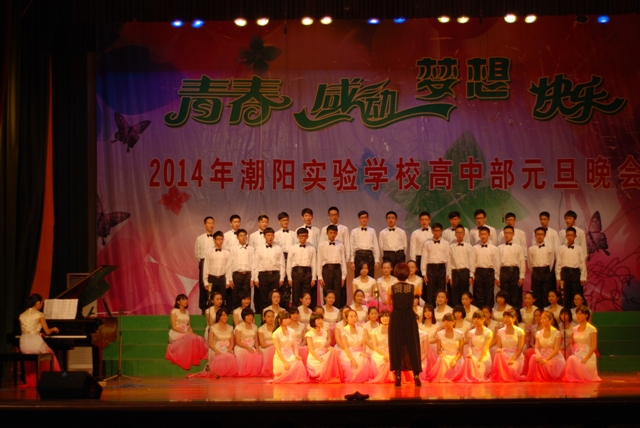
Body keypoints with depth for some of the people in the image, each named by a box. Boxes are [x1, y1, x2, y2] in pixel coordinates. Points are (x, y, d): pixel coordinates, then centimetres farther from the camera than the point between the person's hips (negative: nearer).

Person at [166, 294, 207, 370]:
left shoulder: (187, 312, 19)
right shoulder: (174, 311, 0)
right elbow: (174, 327, -8)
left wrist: (192, 333, -5)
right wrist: (185, 332, -19)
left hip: (186, 334, 6)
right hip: (176, 334, -6)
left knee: (200, 339, -26)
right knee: (191, 339, -36)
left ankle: (197, 358, -26)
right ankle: (187, 361, -29)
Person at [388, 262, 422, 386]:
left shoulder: (392, 288, -5)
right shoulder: (412, 288, -4)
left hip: (396, 318, 0)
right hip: (409, 318, 0)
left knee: (396, 346, 5)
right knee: (412, 345, 7)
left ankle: (398, 376, 2)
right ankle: (416, 376, 4)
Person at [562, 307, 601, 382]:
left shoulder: (591, 329, -7)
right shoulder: (575, 329, 10)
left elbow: (594, 346, -11)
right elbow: (572, 343, 21)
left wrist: (585, 358, -19)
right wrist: (573, 353, 2)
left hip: (588, 356, -4)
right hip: (577, 355, 4)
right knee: (571, 359, -27)